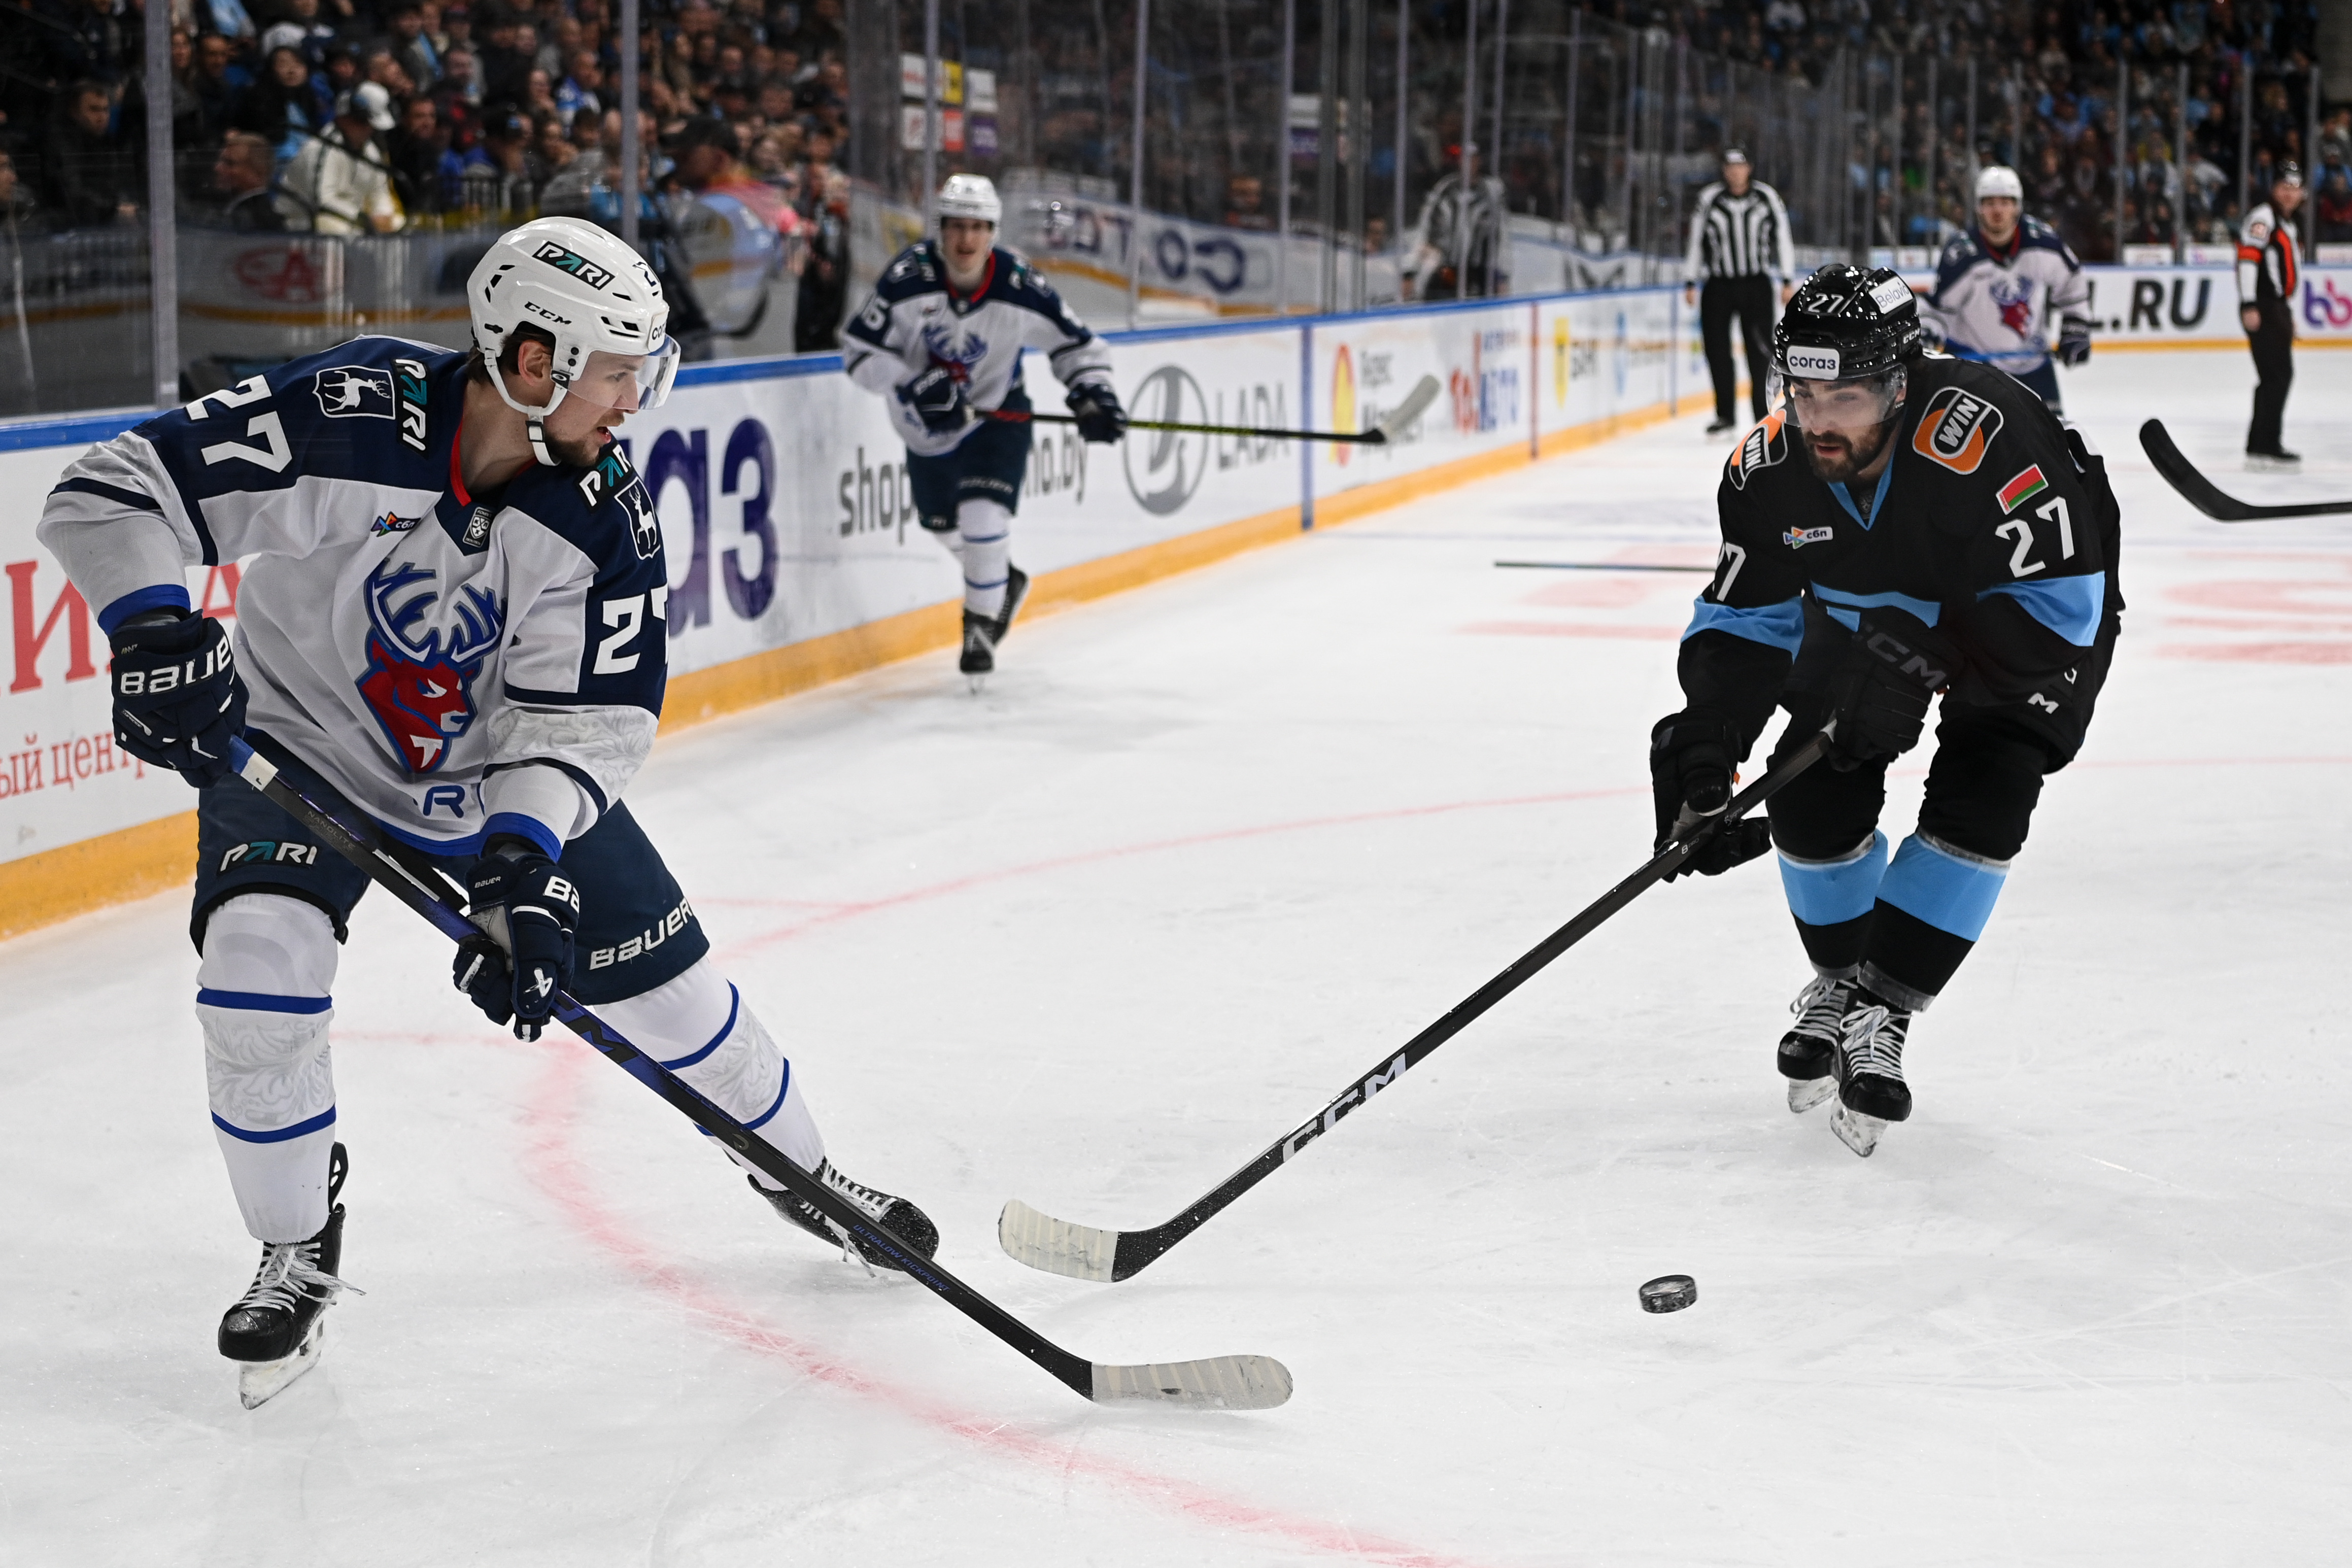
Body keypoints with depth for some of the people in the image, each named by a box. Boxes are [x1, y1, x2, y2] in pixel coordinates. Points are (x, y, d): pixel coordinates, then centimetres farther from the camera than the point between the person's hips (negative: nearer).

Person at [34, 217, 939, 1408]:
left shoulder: (604, 517, -19)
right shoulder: (346, 420, -30)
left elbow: (583, 717, -19)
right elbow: (107, 495, -27)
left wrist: (521, 865, -34)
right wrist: (159, 638, -41)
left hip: (503, 770, 3)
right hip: (297, 747, -3)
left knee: (665, 978, 4)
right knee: (258, 961, -27)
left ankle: (801, 1172, 33)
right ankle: (297, 1252, -3)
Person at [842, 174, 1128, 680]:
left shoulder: (1020, 289, -21)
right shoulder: (908, 277, -23)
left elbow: (1074, 343, -5)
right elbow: (859, 351, -19)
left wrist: (1092, 394, -20)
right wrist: (913, 386, -31)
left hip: (996, 416, -2)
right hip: (926, 424, 2)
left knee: (984, 520, -19)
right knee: (943, 524, 19)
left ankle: (981, 625, 5)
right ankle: (1003, 580, 51)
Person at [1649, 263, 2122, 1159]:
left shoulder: (1985, 437, -42)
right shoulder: (1770, 468, -24)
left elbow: (2059, 604, -38)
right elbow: (1747, 616, -14)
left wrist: (1922, 662, -46)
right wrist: (1703, 741, -30)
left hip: (2030, 624, -4)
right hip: (1868, 616, 4)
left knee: (1982, 796, -21)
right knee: (1812, 784, -7)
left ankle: (1882, 1015, -10)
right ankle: (1841, 983, 18)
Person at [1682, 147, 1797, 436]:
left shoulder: (1767, 198, 1)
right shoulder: (1709, 199, -1)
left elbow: (1783, 239, 6)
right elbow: (1695, 241, 5)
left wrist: (1788, 282, 2)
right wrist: (1691, 284, 2)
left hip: (1756, 285, -1)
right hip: (1719, 285, 1)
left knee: (1760, 349, -6)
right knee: (1717, 349, -3)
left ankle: (1763, 414, 3)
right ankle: (1725, 414, 9)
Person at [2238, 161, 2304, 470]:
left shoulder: (2287, 223, 22)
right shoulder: (2264, 216, -10)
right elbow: (2247, 257, -20)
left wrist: (2288, 313, 27)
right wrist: (2249, 306, -25)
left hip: (2277, 308, 10)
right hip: (2261, 309, -10)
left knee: (2279, 376, 12)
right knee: (2278, 374, -14)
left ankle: (2261, 445, 19)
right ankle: (2264, 448, -14)